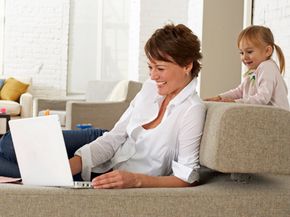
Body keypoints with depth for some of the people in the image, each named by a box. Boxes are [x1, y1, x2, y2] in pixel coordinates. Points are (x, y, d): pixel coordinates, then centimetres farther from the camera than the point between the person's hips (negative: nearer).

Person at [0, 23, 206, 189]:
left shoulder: (191, 110, -22)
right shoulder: (151, 87, -1)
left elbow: (187, 177, -23)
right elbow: (114, 137, -4)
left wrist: (136, 180, -38)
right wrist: (67, 167, -19)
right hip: (106, 161, 7)